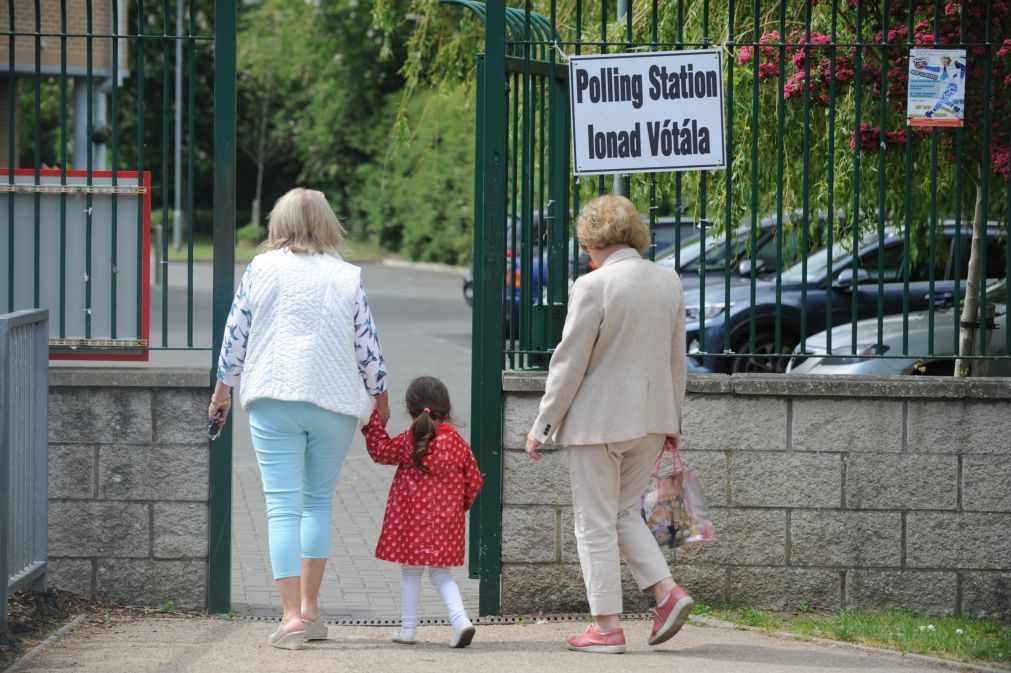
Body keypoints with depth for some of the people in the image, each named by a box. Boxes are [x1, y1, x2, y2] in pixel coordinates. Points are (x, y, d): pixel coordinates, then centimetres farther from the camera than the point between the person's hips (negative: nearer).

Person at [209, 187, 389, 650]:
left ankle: (291, 616, -10)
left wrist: (222, 389, 16)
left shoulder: (261, 269, 1)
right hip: (336, 403, 1)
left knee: (283, 506, -3)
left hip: (274, 400, -1)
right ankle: (309, 608, 17)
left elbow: (235, 334, 3)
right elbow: (367, 346, 7)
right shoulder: (346, 277, 3)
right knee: (319, 501, 16)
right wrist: (380, 397, 22)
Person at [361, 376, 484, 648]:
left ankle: (408, 628, 11)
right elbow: (474, 479, 6)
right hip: (446, 521, 3)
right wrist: (462, 504, 22)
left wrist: (375, 423, 16)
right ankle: (461, 619, -8)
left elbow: (380, 451, 6)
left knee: (411, 572, 9)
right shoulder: (456, 441, 0)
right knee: (441, 573, 11)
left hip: (411, 519, -2)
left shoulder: (409, 441, -9)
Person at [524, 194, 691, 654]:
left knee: (596, 524, 3)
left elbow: (569, 363, -13)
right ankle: (666, 590, 4)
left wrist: (542, 425, -5)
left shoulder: (593, 286, -15)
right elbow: (677, 358, 11)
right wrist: (673, 420, 21)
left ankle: (606, 627, 5)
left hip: (598, 421, -7)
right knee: (625, 513, 20)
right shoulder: (668, 281, 4)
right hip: (651, 418, 7)